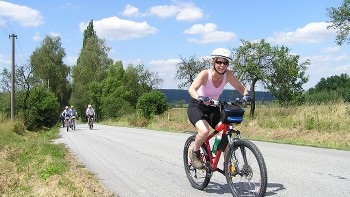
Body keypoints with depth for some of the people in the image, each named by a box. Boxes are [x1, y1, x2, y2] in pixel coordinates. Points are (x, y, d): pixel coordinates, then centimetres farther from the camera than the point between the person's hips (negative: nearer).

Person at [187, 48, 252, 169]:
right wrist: (200, 98, -57)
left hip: (212, 108, 4)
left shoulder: (227, 75, -12)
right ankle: (194, 153, -1)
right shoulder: (205, 74, -24)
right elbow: (191, 89, -37)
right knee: (204, 131, -30)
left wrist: (246, 95, -25)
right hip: (197, 107, -4)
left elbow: (240, 87, -3)